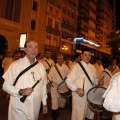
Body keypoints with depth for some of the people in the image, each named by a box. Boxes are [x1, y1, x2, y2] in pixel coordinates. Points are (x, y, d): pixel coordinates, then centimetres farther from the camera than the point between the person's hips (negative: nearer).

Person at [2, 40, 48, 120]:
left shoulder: (41, 66, 3)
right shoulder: (16, 65, -11)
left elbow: (43, 86, 10)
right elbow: (6, 85, -8)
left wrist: (44, 103, 13)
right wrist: (20, 92, -22)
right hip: (19, 109, -4)